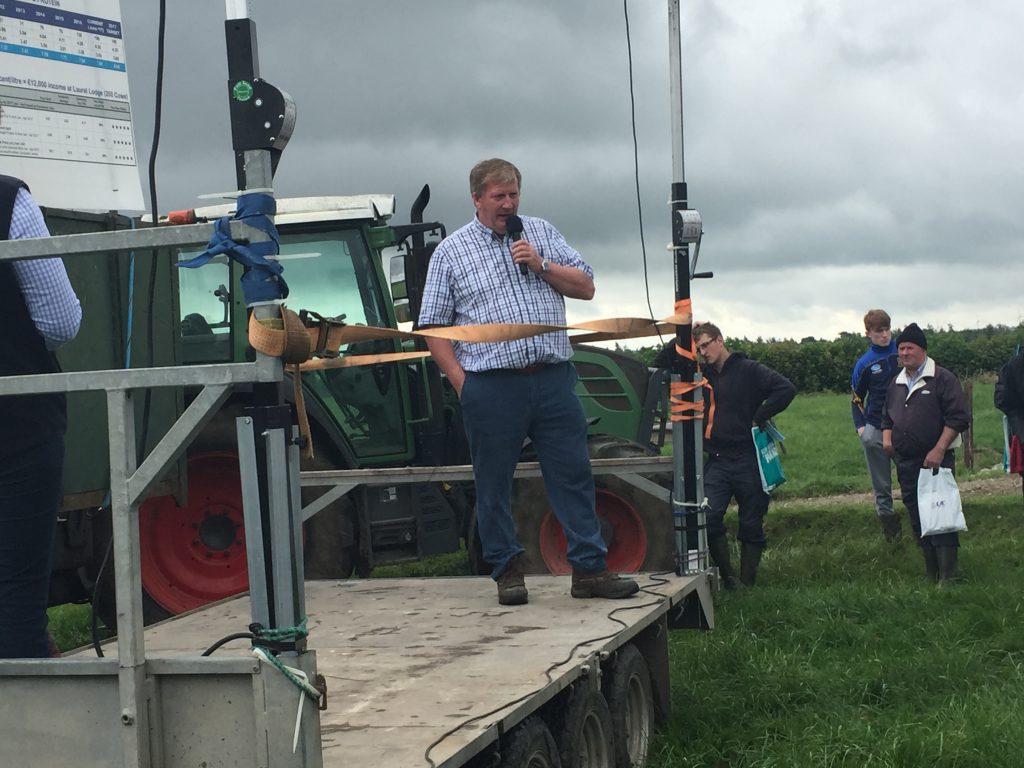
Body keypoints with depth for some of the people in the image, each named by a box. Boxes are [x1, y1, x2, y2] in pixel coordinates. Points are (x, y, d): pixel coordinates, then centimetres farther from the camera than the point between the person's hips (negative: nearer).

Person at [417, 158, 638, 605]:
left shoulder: (542, 234, 13)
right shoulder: (450, 252, 5)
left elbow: (585, 287, 10)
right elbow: (433, 327, 4)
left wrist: (542, 265, -6)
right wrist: (460, 380, -5)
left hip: (553, 379, 2)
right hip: (491, 386, -2)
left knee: (573, 475, 2)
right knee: (494, 482, 4)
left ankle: (590, 569, 7)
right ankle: (507, 571, 16)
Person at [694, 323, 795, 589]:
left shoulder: (749, 370, -3)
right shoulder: (703, 375, 12)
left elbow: (786, 388, -14)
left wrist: (758, 419, -13)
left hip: (747, 459, -3)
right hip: (717, 462, 3)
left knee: (751, 525, 5)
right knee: (709, 518, -15)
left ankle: (747, 583, 14)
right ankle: (728, 577, -4)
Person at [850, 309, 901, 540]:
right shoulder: (865, 363, -1)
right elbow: (857, 399, 10)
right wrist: (860, 426, -3)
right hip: (875, 430, 0)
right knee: (881, 485, 3)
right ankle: (888, 523, 11)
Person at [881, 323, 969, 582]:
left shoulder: (942, 379, -6)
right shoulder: (897, 383, 15)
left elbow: (959, 417, -11)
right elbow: (887, 417, 27)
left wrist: (939, 450, -18)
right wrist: (887, 437, 6)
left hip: (935, 461, -7)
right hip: (905, 462, 7)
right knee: (918, 519, 10)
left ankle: (948, 578, -10)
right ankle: (931, 577, 19)